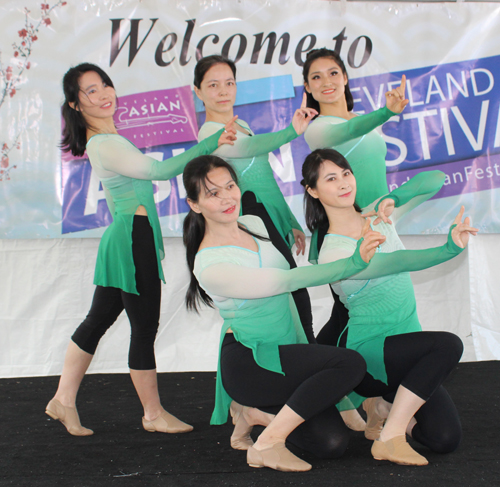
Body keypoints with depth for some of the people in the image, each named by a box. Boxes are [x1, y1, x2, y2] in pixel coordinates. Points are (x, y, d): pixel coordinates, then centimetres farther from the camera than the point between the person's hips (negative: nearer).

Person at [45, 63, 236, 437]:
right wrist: (211, 143, -25)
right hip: (133, 237, -10)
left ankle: (64, 400, 25)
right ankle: (154, 414, 13)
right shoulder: (105, 145, -17)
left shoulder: (104, 139, 15)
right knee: (145, 328, 0)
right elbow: (160, 170, -23)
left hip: (123, 237, 10)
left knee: (98, 320, 15)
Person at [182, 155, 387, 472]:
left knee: (333, 443, -7)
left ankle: (256, 412, 14)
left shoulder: (254, 224, 5)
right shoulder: (209, 266, -20)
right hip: (247, 363, -7)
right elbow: (285, 282, -26)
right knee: (350, 364, -25)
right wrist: (354, 263, -31)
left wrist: (303, 346, 19)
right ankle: (266, 445, -15)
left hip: (283, 353, 7)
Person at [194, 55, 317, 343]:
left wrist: (292, 222, 25)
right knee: (298, 297, -13)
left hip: (274, 220, 9)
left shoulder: (241, 124, 20)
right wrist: (291, 132, -48)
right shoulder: (211, 133, -9)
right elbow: (247, 148, -32)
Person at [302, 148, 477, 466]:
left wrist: (392, 199, -12)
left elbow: (436, 179, 4)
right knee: (448, 345, -31)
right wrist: (449, 249, -44)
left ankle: (384, 405, 21)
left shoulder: (379, 217, 4)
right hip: (367, 353, -6)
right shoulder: (332, 253, -16)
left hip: (407, 350, 6)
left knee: (446, 439, -8)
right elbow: (395, 262, -31)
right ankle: (389, 439, -19)